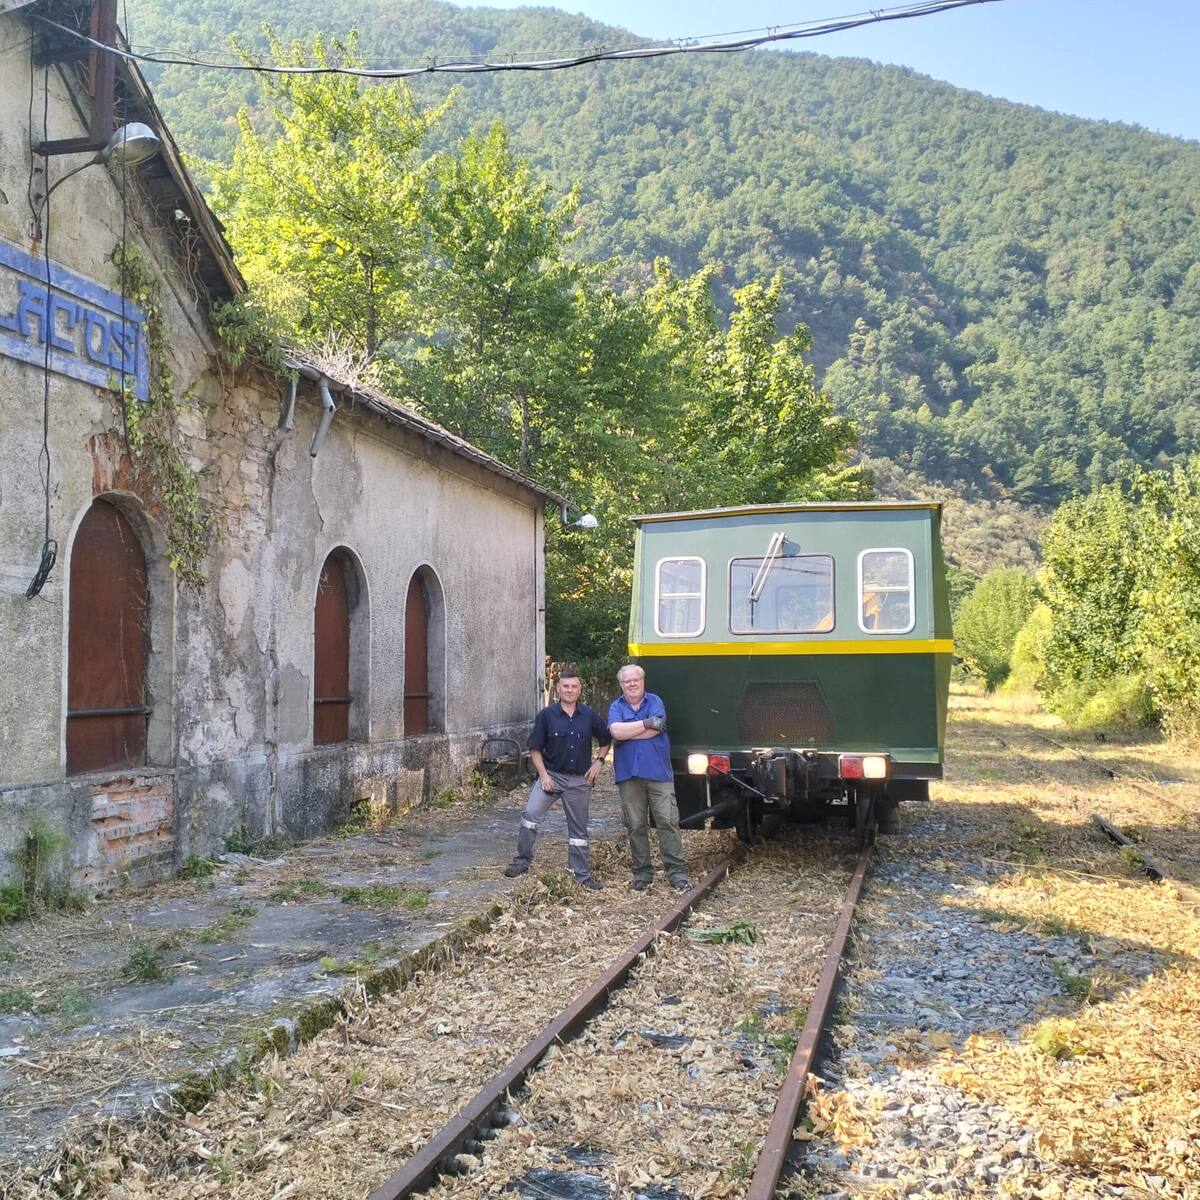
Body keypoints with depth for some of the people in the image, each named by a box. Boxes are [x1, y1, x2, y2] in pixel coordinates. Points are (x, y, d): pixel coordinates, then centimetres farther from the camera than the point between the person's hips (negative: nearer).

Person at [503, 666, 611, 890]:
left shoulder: (589, 715, 1)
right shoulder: (546, 715, -5)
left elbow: (606, 739, 15)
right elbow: (535, 749, -3)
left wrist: (598, 762, 3)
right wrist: (543, 775, -11)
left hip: (580, 779, 2)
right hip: (552, 775, -2)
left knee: (578, 829, 9)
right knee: (530, 815, -19)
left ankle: (582, 875, 18)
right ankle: (522, 861, -5)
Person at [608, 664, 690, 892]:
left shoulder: (655, 702, 6)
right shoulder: (616, 707, 9)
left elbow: (644, 731, -12)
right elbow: (616, 731, -11)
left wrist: (627, 732, -8)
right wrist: (646, 724, -9)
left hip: (658, 772, -1)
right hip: (629, 775, 2)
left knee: (668, 822, -4)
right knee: (635, 826, 6)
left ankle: (677, 873, -1)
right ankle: (641, 873, 15)